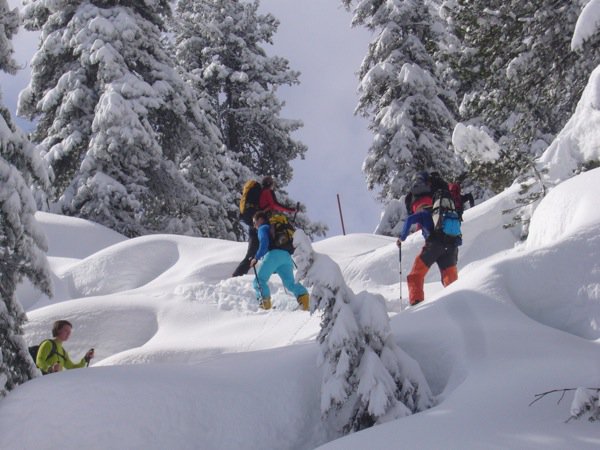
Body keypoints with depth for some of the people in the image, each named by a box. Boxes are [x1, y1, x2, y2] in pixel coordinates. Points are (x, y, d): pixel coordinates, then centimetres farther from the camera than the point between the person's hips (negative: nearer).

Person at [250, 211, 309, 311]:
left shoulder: (263, 228, 13)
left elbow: (264, 242, -7)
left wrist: (256, 258, -9)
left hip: (273, 254, -6)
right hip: (287, 256, 6)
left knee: (260, 280, 2)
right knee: (290, 283, 2)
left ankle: (264, 302, -20)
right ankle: (302, 295, -26)